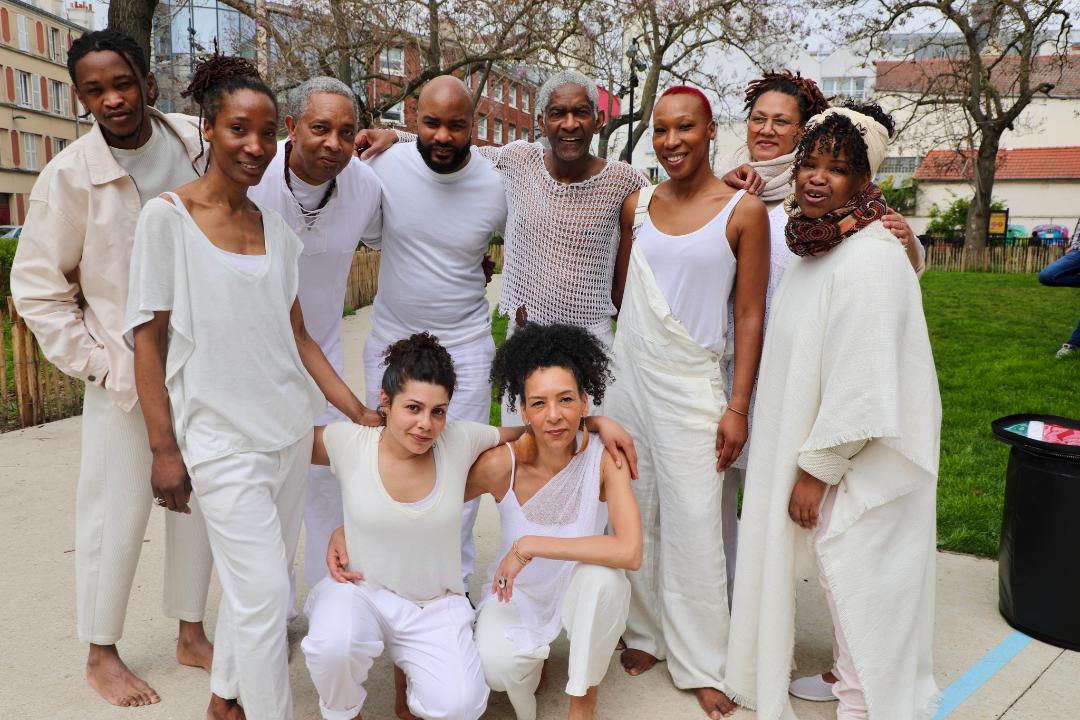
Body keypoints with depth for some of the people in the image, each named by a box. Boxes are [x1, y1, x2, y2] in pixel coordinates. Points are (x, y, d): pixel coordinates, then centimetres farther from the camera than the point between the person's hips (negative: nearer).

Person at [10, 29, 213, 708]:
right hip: (126, 372, -3)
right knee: (118, 513, 5)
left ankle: (191, 634, 32)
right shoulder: (70, 176, -10)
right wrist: (94, 363, -7)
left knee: (199, 500, 13)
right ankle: (101, 655, 26)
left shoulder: (195, 140, -1)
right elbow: (36, 287, -4)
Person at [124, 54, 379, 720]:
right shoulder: (167, 217, -7)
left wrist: (356, 410, 4)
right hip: (221, 435, -5)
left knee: (259, 579, 15)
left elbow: (296, 335, 10)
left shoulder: (276, 228, 7)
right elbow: (149, 339, -7)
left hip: (290, 427, 5)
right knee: (264, 589, -5)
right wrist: (164, 448, -9)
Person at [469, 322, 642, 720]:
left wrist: (529, 546, -33)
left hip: (581, 591, 0)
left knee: (601, 575, -35)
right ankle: (532, 658, 11)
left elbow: (630, 552, -35)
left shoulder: (604, 457, -23)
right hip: (517, 592, 0)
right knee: (496, 667, -30)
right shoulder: (501, 465, -22)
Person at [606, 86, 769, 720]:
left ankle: (702, 664, 17)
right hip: (627, 376, 4)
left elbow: (750, 316, -5)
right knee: (635, 513, 11)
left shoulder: (744, 210, -5)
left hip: (692, 383, -4)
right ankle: (647, 633, 29)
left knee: (694, 524, 0)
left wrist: (738, 406, -9)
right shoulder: (638, 205, 6)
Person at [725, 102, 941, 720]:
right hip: (818, 443, 9)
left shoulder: (869, 258, -22)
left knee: (858, 582, 6)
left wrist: (817, 470, -19)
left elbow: (864, 384, -24)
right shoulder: (818, 246, 7)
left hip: (860, 459, -9)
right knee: (843, 572, 21)